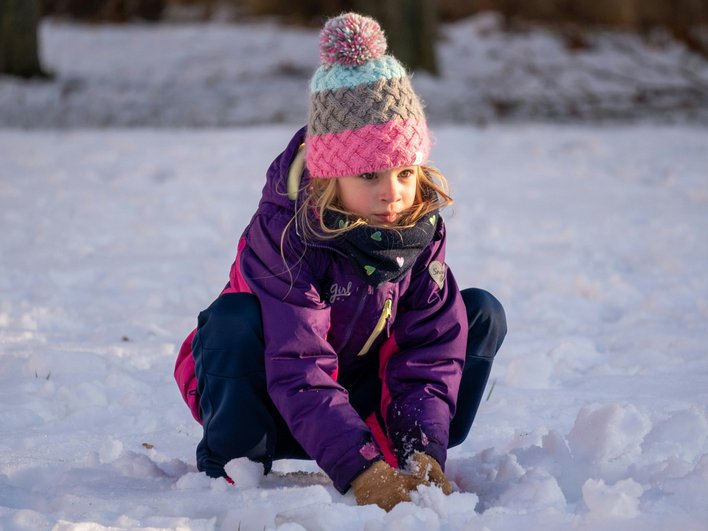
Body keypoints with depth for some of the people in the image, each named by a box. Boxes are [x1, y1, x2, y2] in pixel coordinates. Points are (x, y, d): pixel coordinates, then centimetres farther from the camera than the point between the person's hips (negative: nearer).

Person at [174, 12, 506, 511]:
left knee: (482, 313, -8)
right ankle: (230, 464, -19)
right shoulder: (283, 231, -30)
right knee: (234, 319, -37)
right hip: (272, 399, -5)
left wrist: (425, 451, -33)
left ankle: (415, 460, -9)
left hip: (362, 388, 5)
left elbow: (431, 347, -16)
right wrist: (360, 469, -48)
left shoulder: (419, 226, -12)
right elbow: (299, 371, -38)